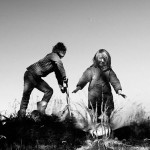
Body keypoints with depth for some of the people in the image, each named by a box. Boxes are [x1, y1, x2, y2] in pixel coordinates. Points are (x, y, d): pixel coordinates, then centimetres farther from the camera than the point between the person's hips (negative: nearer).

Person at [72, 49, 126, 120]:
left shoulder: (109, 71, 7)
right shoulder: (91, 69, 2)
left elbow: (114, 81, 4)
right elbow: (84, 78, 3)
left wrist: (119, 90, -8)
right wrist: (78, 87, -7)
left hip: (106, 95, 2)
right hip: (93, 95, -2)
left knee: (107, 114, -1)